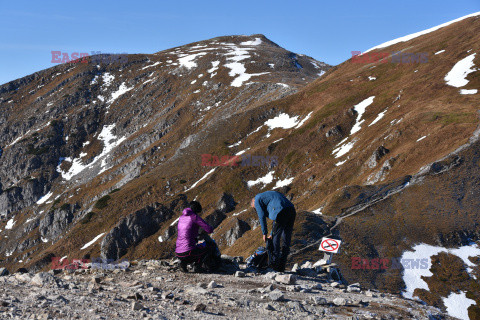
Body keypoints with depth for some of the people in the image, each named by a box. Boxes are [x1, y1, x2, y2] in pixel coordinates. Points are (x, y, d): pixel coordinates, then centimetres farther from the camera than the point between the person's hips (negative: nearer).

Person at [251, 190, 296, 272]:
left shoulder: (257, 199, 14)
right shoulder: (268, 195, 38)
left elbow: (262, 217, 5)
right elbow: (275, 219, 35)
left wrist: (264, 234, 12)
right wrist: (271, 234, 33)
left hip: (282, 212, -8)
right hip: (292, 211, 8)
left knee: (275, 238, 1)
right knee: (286, 239, 11)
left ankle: (274, 264, 2)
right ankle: (281, 266, 16)